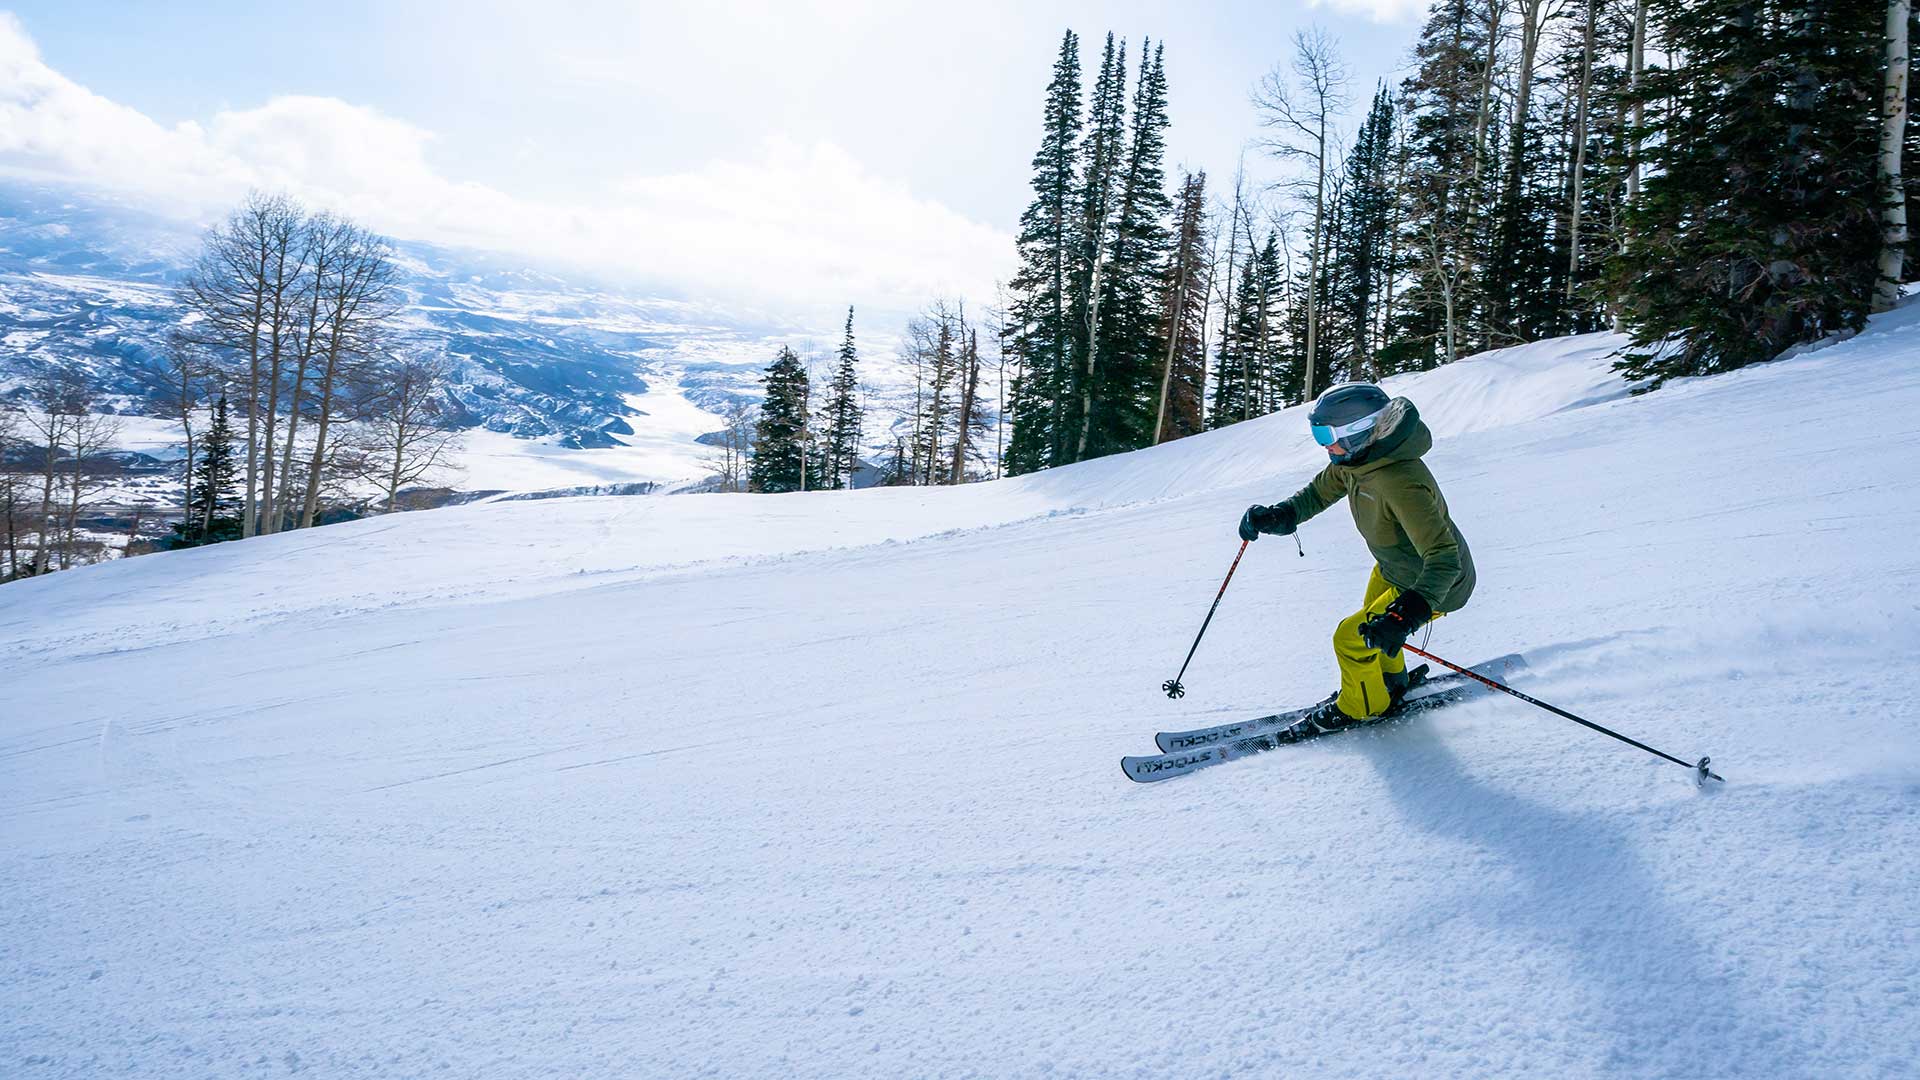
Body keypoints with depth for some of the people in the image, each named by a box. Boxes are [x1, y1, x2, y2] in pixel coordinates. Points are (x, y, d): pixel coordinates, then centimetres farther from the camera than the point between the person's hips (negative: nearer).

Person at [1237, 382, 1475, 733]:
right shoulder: (1356, 457, -15)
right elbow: (1319, 492, 4)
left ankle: (1363, 707, 24)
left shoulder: (1401, 483, -42)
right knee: (1374, 622, 29)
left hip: (1434, 584, -9)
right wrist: (1277, 516, -15)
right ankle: (1391, 679, 57)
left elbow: (1444, 560, -43)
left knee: (1351, 639, -3)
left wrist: (1405, 615, -53)